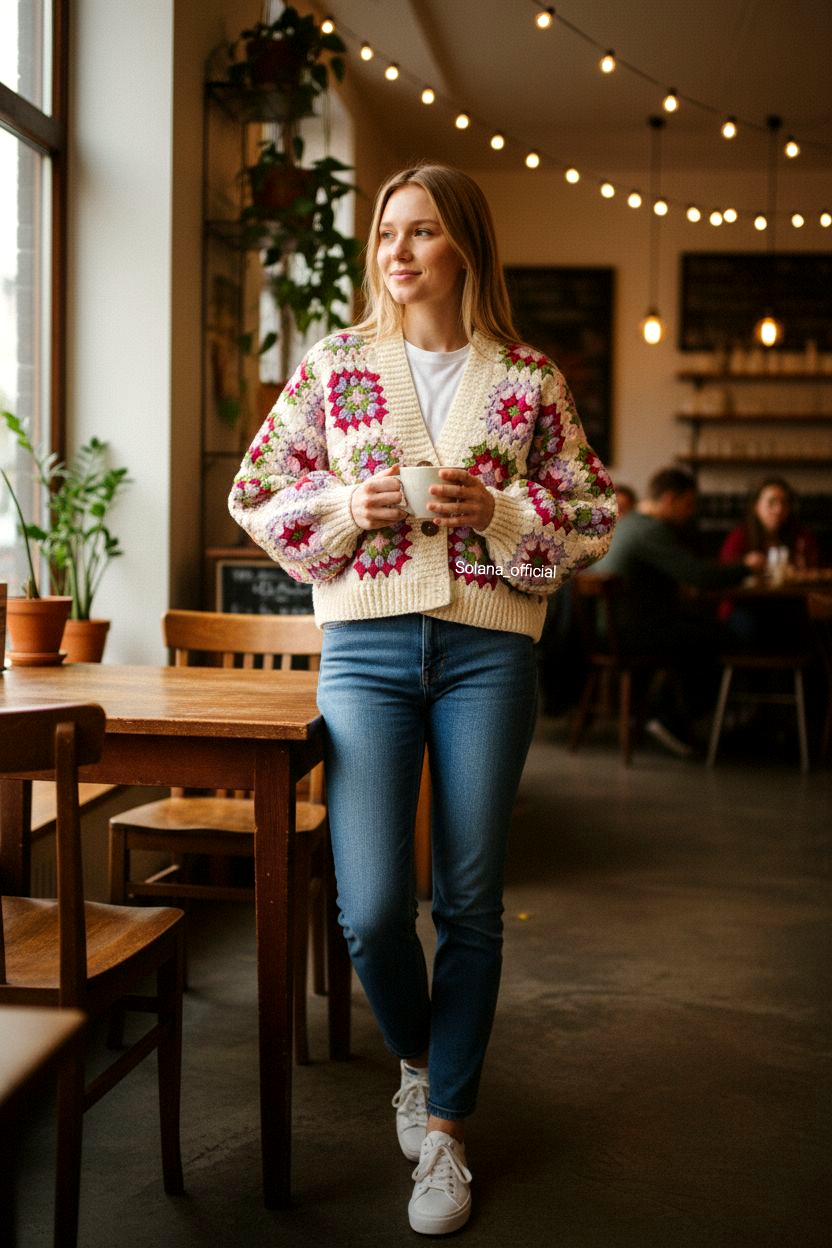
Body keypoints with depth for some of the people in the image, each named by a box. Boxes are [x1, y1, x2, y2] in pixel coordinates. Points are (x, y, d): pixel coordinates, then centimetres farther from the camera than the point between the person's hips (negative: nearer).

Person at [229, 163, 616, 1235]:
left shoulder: (529, 379, 6)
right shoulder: (335, 364, 8)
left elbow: (594, 515, 6)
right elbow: (256, 492, 8)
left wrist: (496, 510, -10)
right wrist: (349, 508, -9)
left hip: (488, 652, 0)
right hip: (367, 647, 0)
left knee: (469, 904, 5)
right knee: (372, 908, -7)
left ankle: (444, 1126, 21)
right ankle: (415, 1057, 26)